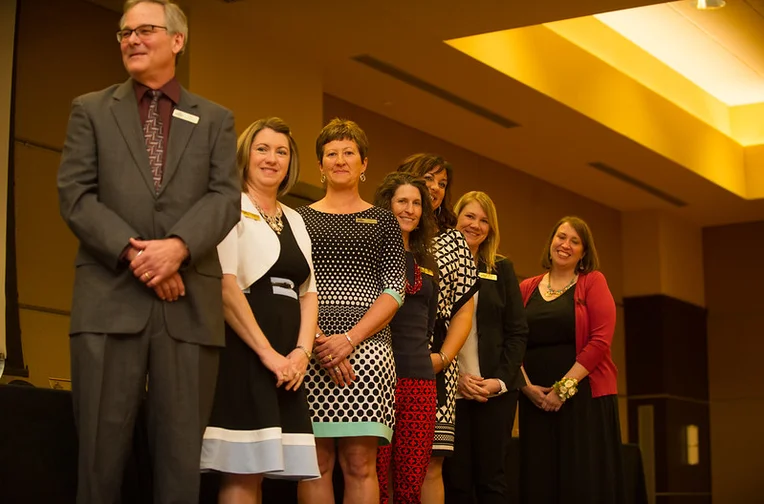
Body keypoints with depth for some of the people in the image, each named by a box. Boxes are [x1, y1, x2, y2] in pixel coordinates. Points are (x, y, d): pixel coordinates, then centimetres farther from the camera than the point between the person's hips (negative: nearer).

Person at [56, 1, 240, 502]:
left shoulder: (216, 119, 16)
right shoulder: (90, 110, 14)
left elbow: (226, 197, 3)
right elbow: (75, 194, 3)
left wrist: (178, 246, -16)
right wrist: (133, 253, -11)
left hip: (190, 304, 1)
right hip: (110, 298, 0)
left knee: (182, 451, 1)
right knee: (101, 449, 0)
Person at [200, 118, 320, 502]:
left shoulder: (295, 221, 22)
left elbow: (308, 292, 17)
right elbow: (224, 285, -12)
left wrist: (302, 351, -1)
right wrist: (266, 352, -16)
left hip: (287, 359, 6)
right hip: (243, 349, -6)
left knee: (260, 468, 2)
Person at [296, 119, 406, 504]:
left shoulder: (382, 221, 15)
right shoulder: (300, 218, 14)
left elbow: (395, 289, 5)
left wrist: (349, 339, -10)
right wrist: (316, 340, -12)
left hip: (366, 345, 0)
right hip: (309, 348, 0)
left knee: (360, 465, -6)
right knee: (317, 463, -4)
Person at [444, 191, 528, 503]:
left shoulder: (501, 269, 11)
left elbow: (518, 332, 7)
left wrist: (500, 380, -6)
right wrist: (454, 377, -10)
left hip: (496, 388, 1)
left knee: (491, 477, 0)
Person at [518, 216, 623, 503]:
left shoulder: (593, 282, 2)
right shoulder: (527, 288, 12)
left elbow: (600, 339, -8)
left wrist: (565, 387, -13)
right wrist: (526, 385, -8)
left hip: (585, 396, -3)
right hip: (536, 400, 3)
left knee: (584, 480, -3)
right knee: (539, 481, 3)